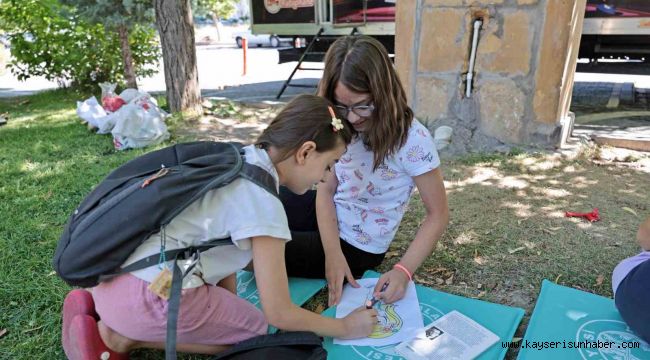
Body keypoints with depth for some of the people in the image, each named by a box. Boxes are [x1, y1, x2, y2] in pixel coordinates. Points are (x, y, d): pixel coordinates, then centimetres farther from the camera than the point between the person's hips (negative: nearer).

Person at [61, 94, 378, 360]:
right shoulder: (264, 203, -18)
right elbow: (279, 314, -11)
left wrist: (229, 307, 16)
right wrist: (345, 327, 2)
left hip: (115, 274, 9)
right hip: (147, 295, -8)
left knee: (230, 312, 23)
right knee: (255, 330, 8)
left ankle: (106, 310, 15)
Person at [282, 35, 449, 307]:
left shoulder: (412, 140, -25)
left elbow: (438, 215, -17)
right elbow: (326, 189, -7)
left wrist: (403, 270, -27)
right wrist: (333, 254, -20)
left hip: (357, 247, -5)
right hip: (329, 219, 6)